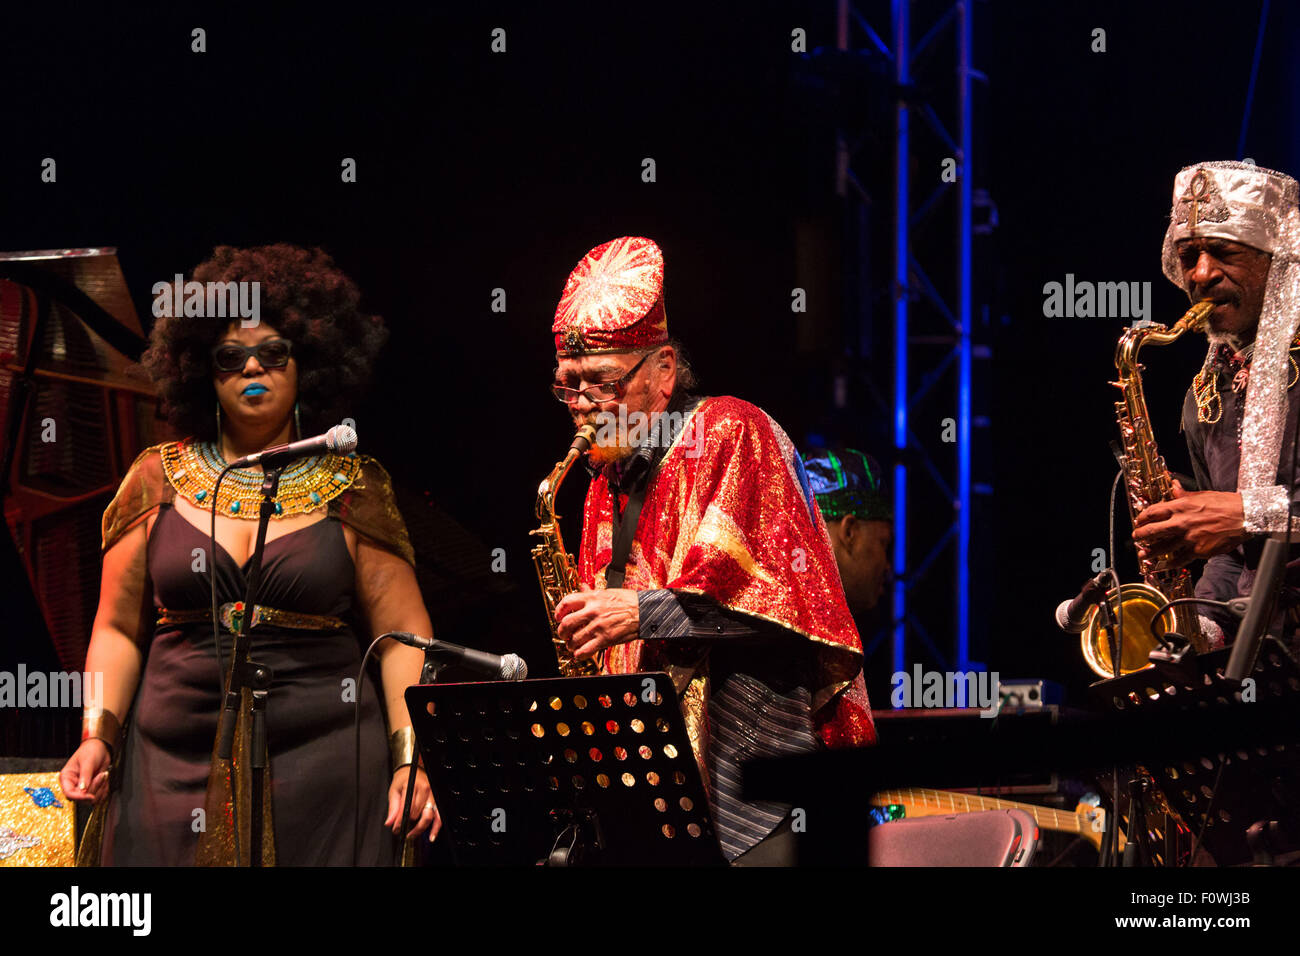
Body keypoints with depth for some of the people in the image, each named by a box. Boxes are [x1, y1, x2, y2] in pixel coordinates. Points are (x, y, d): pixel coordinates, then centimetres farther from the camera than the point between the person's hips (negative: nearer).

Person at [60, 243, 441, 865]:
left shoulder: (351, 489, 4)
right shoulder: (160, 481, 9)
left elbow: (403, 637, 0)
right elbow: (119, 629, 10)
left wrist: (410, 758, -11)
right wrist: (98, 735, -4)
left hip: (323, 765, -1)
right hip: (173, 765, 2)